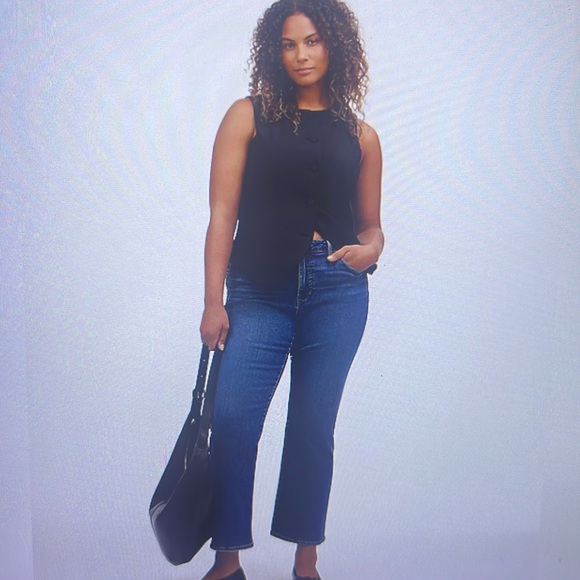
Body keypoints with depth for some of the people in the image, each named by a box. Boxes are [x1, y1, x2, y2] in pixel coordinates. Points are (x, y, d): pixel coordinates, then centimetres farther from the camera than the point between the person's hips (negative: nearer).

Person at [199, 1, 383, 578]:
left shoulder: (360, 134, 11)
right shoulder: (249, 116, 5)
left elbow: (371, 223, 18)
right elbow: (223, 213, 0)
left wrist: (370, 248, -6)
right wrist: (213, 303, -6)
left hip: (336, 291, 1)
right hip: (258, 290, -1)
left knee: (313, 426, 6)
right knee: (231, 422, -6)